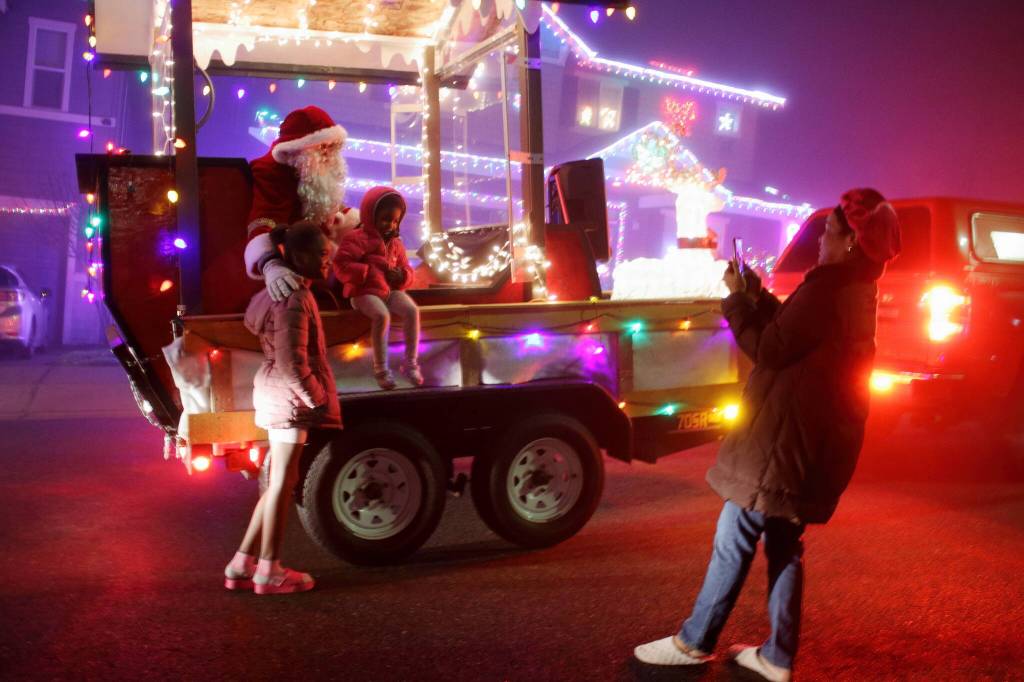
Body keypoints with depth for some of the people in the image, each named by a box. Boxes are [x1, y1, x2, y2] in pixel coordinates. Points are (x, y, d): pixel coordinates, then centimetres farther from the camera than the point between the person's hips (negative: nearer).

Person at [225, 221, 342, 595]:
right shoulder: (295, 299, -19)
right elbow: (292, 362, -24)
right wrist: (318, 399, -15)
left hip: (279, 395, 10)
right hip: (289, 397, -10)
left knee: (280, 482, 16)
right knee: (282, 483, -1)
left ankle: (242, 564, 20)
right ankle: (269, 571, 10)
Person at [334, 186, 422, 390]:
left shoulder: (395, 243, 17)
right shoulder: (357, 238, -5)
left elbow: (406, 270, 21)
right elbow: (341, 266, -14)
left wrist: (401, 276, -5)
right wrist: (370, 273, -17)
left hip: (390, 289, 6)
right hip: (365, 291, -6)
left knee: (412, 310, -22)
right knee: (382, 315, -34)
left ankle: (410, 363, -15)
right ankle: (381, 368, -22)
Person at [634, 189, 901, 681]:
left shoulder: (827, 289, -19)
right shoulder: (857, 291, 13)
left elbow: (768, 349, -17)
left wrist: (737, 298, -6)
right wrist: (755, 294, 11)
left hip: (780, 441, -9)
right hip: (812, 442, 9)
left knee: (734, 541, 1)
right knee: (784, 545, 14)